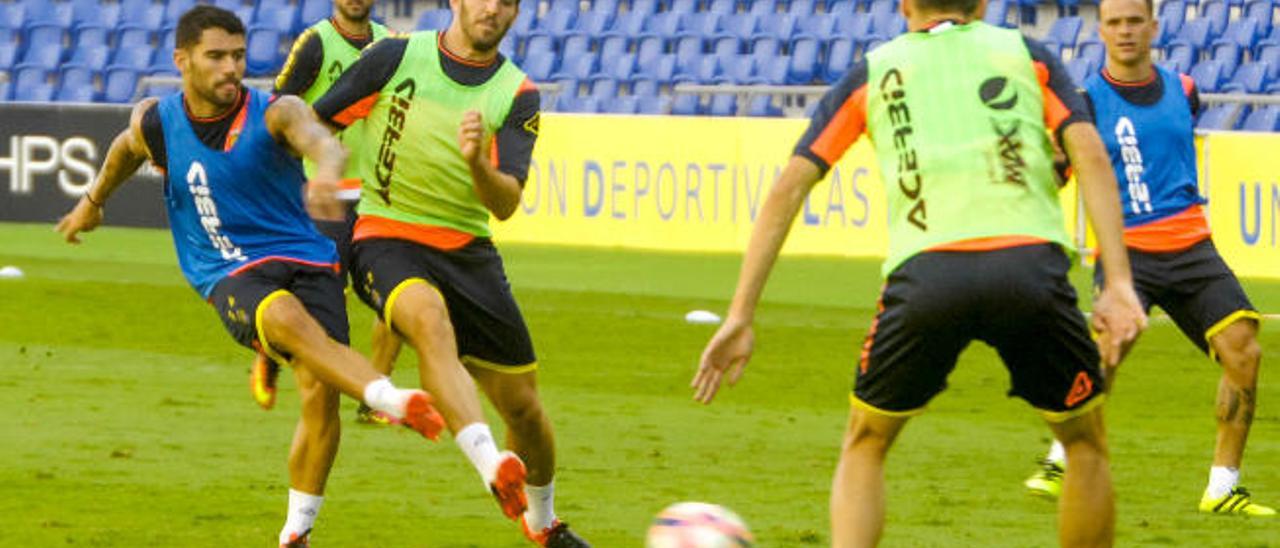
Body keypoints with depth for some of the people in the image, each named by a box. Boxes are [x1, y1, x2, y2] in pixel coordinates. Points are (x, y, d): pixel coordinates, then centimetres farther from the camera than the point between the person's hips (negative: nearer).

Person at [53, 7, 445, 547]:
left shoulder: (275, 114, -10)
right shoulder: (155, 124, 0)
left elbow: (318, 139, -34)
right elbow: (126, 151, 25)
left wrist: (326, 170, -59)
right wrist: (93, 202, 43)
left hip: (305, 260, 0)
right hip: (231, 276, 0)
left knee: (320, 390, -17)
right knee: (289, 320, -35)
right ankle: (392, 401, -53)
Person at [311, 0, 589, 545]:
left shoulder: (517, 95, 0)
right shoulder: (395, 57, -4)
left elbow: (507, 204, -11)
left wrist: (478, 164, -31)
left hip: (468, 251, 3)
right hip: (386, 239, -3)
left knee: (523, 405, 5)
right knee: (428, 316, -38)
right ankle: (493, 467, -55)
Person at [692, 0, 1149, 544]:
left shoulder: (872, 72, 25)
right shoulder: (1027, 54, 24)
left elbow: (789, 187, 17)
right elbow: (1091, 155, 8)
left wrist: (740, 317, 16)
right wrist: (1118, 284, 1)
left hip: (924, 271, 0)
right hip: (1029, 264, 0)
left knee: (865, 444, 22)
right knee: (1085, 443, 22)